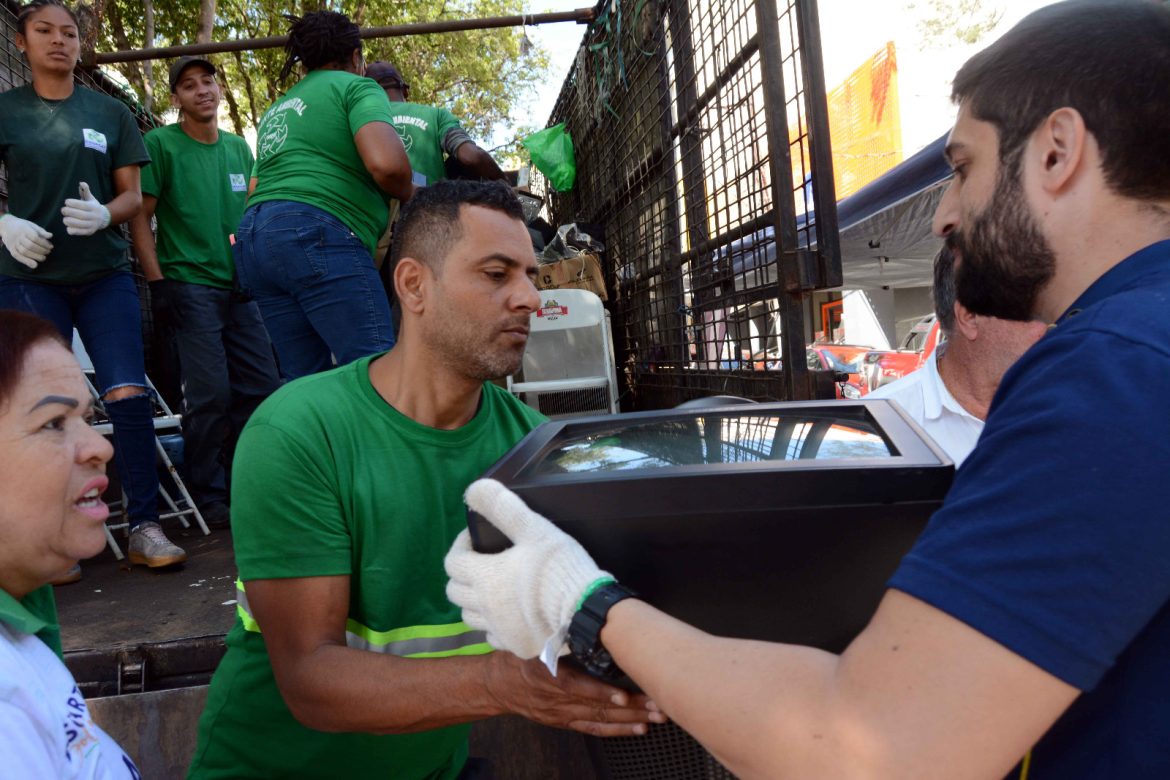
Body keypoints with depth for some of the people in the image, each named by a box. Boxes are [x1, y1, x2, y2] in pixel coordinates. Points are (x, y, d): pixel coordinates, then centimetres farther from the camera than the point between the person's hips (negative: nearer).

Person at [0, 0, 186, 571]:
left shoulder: (110, 113, 10)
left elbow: (133, 196, 8)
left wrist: (102, 215, -14)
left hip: (104, 275, 1)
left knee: (129, 395, -11)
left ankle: (144, 527, -3)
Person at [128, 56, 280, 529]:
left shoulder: (238, 148, 15)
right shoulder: (161, 144, -1)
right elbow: (140, 216, -4)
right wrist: (157, 282, -12)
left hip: (240, 286, 6)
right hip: (191, 285, -5)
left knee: (261, 387, 4)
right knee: (210, 394, -9)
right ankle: (207, 496, 6)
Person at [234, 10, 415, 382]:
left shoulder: (277, 109, 30)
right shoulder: (356, 87, 6)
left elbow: (255, 190, 28)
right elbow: (387, 164, -12)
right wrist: (408, 193, 7)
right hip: (317, 237, -8)